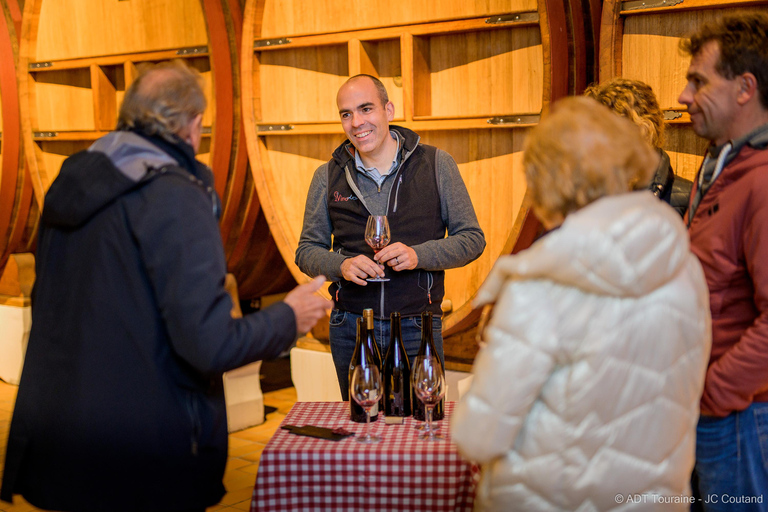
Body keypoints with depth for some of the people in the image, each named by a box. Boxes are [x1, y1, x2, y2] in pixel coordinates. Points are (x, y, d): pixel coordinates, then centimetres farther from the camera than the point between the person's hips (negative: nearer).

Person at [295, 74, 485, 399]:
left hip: (417, 329, -1)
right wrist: (342, 266, -13)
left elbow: (472, 239, 0)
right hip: (350, 330, 2)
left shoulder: (437, 165, -1)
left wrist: (418, 255, -17)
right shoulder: (328, 177, 4)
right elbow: (307, 250, 8)